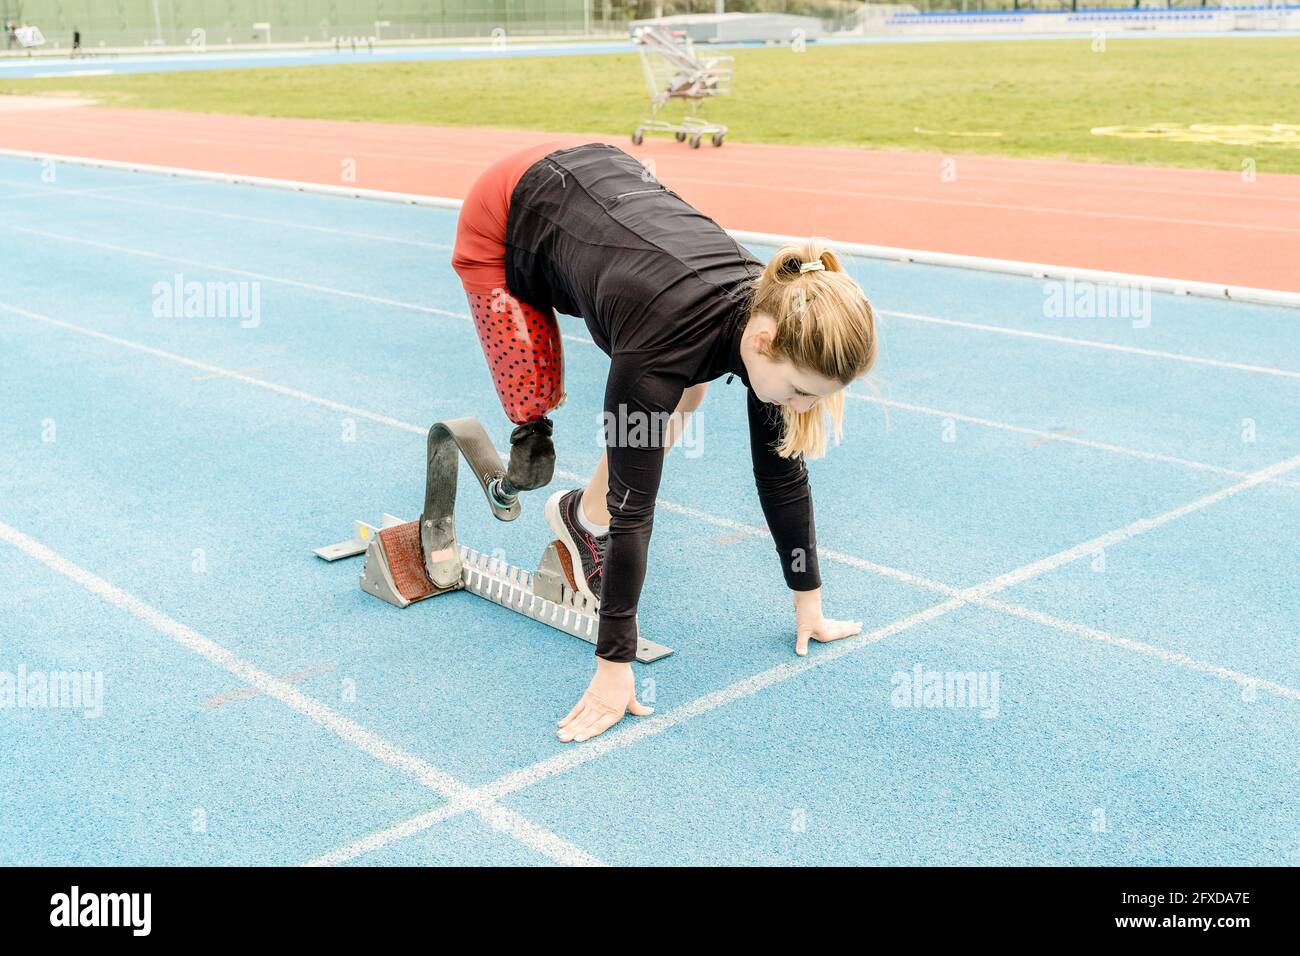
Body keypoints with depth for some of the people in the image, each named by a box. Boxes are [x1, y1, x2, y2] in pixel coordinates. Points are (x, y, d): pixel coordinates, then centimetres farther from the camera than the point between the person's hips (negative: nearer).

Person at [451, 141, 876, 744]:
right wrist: (615, 666, -31)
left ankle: (584, 516, 11)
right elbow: (632, 505, -36)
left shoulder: (772, 315, -22)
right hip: (508, 216, -5)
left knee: (680, 400, -5)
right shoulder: (667, 341, -41)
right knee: (535, 406, -8)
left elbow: (782, 471, -11)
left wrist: (808, 603, -4)